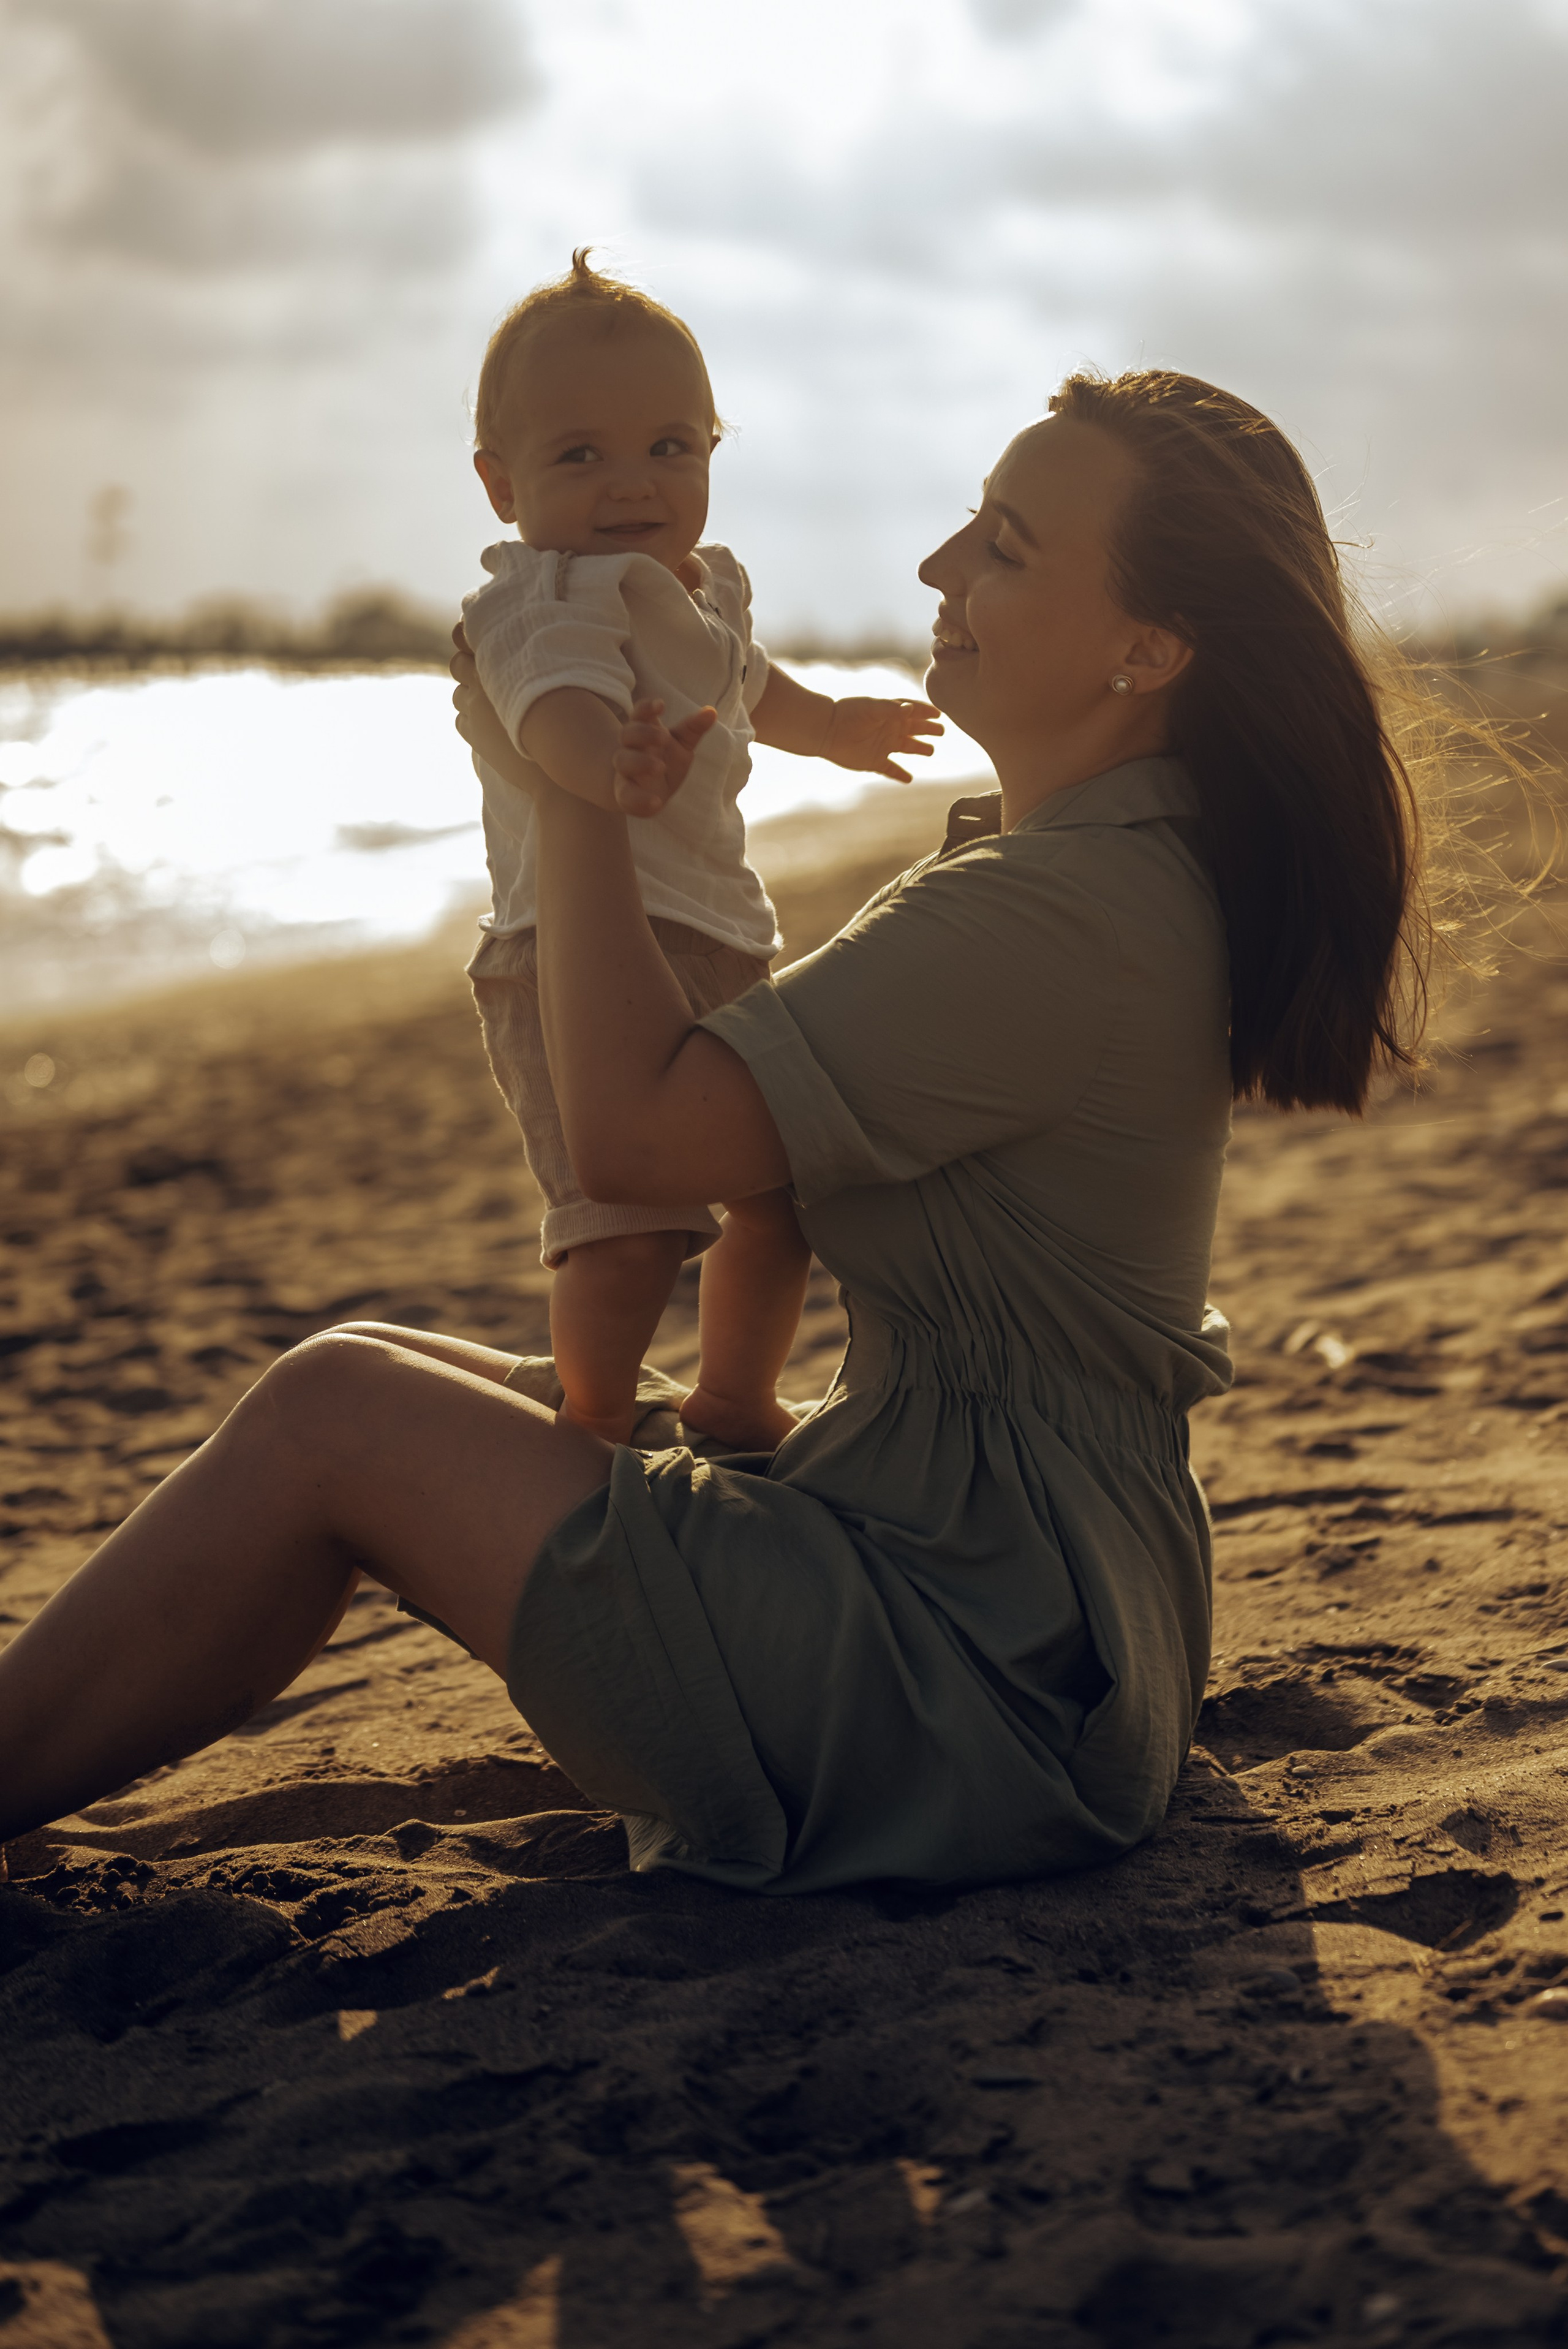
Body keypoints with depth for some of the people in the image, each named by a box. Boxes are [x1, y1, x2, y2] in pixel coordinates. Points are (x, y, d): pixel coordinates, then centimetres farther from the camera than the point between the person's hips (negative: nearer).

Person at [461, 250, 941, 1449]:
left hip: (719, 944, 10)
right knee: (634, 1220, -23)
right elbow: (557, 699, -39)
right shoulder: (545, 599, -16)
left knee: (790, 1188, 20)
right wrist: (610, 764, -61)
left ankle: (734, 1403, 39)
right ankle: (595, 1433, -4)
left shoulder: (702, 588, 14)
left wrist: (835, 725, 55)